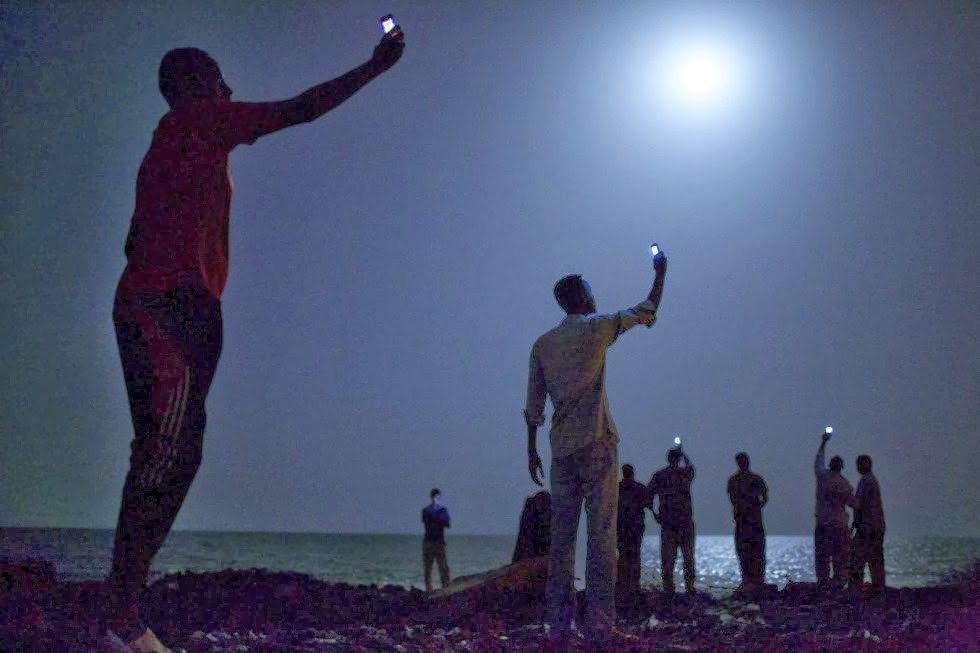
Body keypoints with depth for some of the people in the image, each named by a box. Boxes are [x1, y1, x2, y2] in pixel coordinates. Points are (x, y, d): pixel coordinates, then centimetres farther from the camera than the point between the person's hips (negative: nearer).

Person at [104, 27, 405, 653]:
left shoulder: (168, 146, 29)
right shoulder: (198, 121, 3)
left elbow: (136, 242, 29)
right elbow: (299, 110, 1)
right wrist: (373, 67, 8)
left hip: (145, 307, 9)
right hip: (176, 305, -9)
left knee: (167, 458, 4)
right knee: (167, 456, -16)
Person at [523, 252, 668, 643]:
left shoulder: (542, 344, 12)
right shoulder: (596, 328, 0)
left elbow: (533, 405, 11)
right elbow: (646, 312, 13)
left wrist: (531, 450, 17)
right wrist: (660, 273, 26)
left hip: (561, 448, 5)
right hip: (595, 442, -4)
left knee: (562, 535, 4)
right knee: (601, 530, -5)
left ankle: (559, 623, 1)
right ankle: (600, 621, -9)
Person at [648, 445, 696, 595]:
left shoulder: (658, 476, 2)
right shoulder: (685, 473, 2)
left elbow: (649, 496, -1)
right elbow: (690, 466, 27)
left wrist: (655, 514, 11)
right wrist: (682, 453, 42)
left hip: (666, 520, 1)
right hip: (685, 520, -1)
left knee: (667, 556, 2)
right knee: (688, 555, 5)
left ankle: (668, 587, -1)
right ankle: (689, 585, 1)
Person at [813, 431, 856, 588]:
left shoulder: (821, 475, 1)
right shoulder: (843, 483, -8)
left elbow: (818, 460, 20)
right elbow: (852, 503, -4)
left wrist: (823, 443, 32)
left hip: (821, 521, 4)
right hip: (838, 523, -4)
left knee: (821, 554, 8)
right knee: (841, 555, 2)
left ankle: (822, 581, 7)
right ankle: (839, 580, -2)